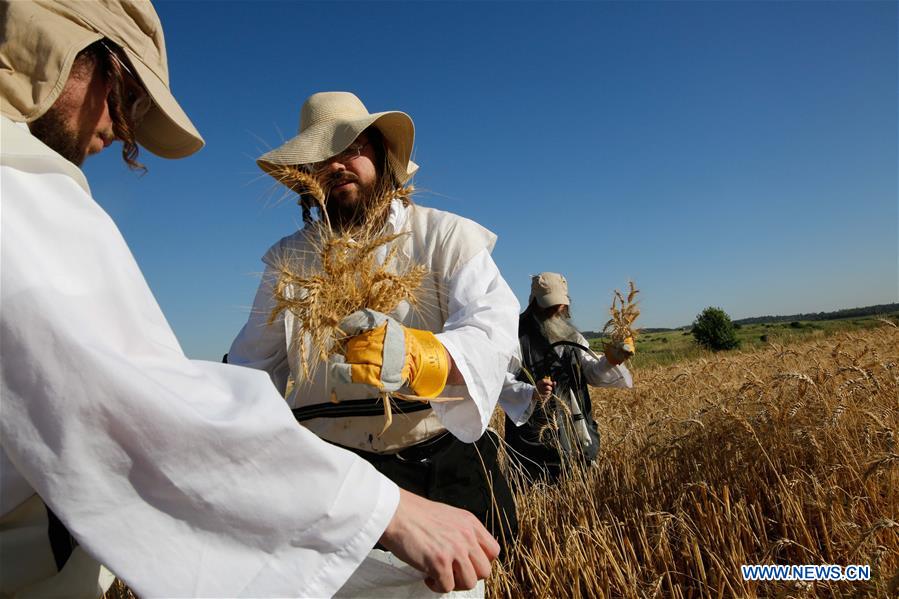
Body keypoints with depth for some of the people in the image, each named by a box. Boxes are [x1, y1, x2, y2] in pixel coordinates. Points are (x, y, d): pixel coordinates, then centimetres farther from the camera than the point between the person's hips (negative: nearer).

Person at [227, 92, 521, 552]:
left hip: (443, 463, -1)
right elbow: (254, 366, 10)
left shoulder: (447, 236, -3)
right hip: (329, 468, 2)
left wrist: (419, 355, -37)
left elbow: (493, 327, -18)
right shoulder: (288, 258, 8)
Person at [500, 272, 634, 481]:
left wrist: (609, 362, -8)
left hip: (574, 433, 6)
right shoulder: (517, 335, -8)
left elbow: (592, 374, 12)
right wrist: (532, 392, -30)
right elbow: (502, 381, -14)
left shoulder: (571, 336, 13)